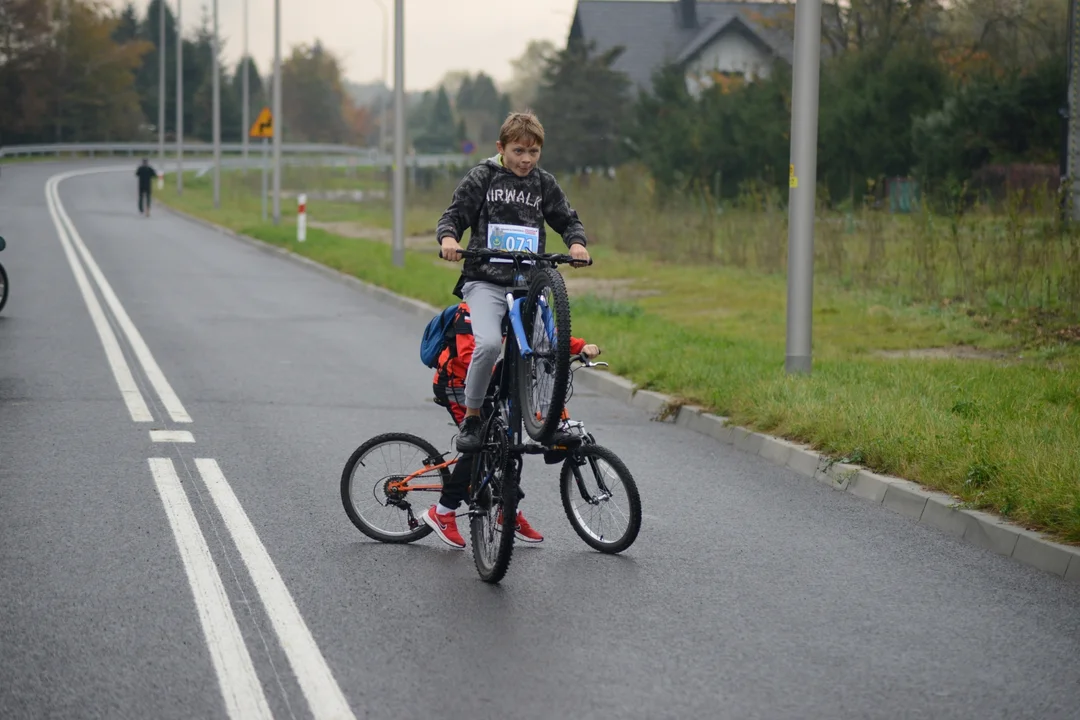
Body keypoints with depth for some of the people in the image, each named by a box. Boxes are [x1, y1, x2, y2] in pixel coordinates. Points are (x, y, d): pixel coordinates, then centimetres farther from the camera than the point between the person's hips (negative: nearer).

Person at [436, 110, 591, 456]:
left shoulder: (544, 183, 11)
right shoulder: (481, 178, 3)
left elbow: (568, 220, 17)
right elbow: (453, 215, 3)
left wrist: (576, 242, -4)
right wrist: (449, 238, -19)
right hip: (486, 281, -3)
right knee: (489, 343, -27)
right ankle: (471, 418, -11)